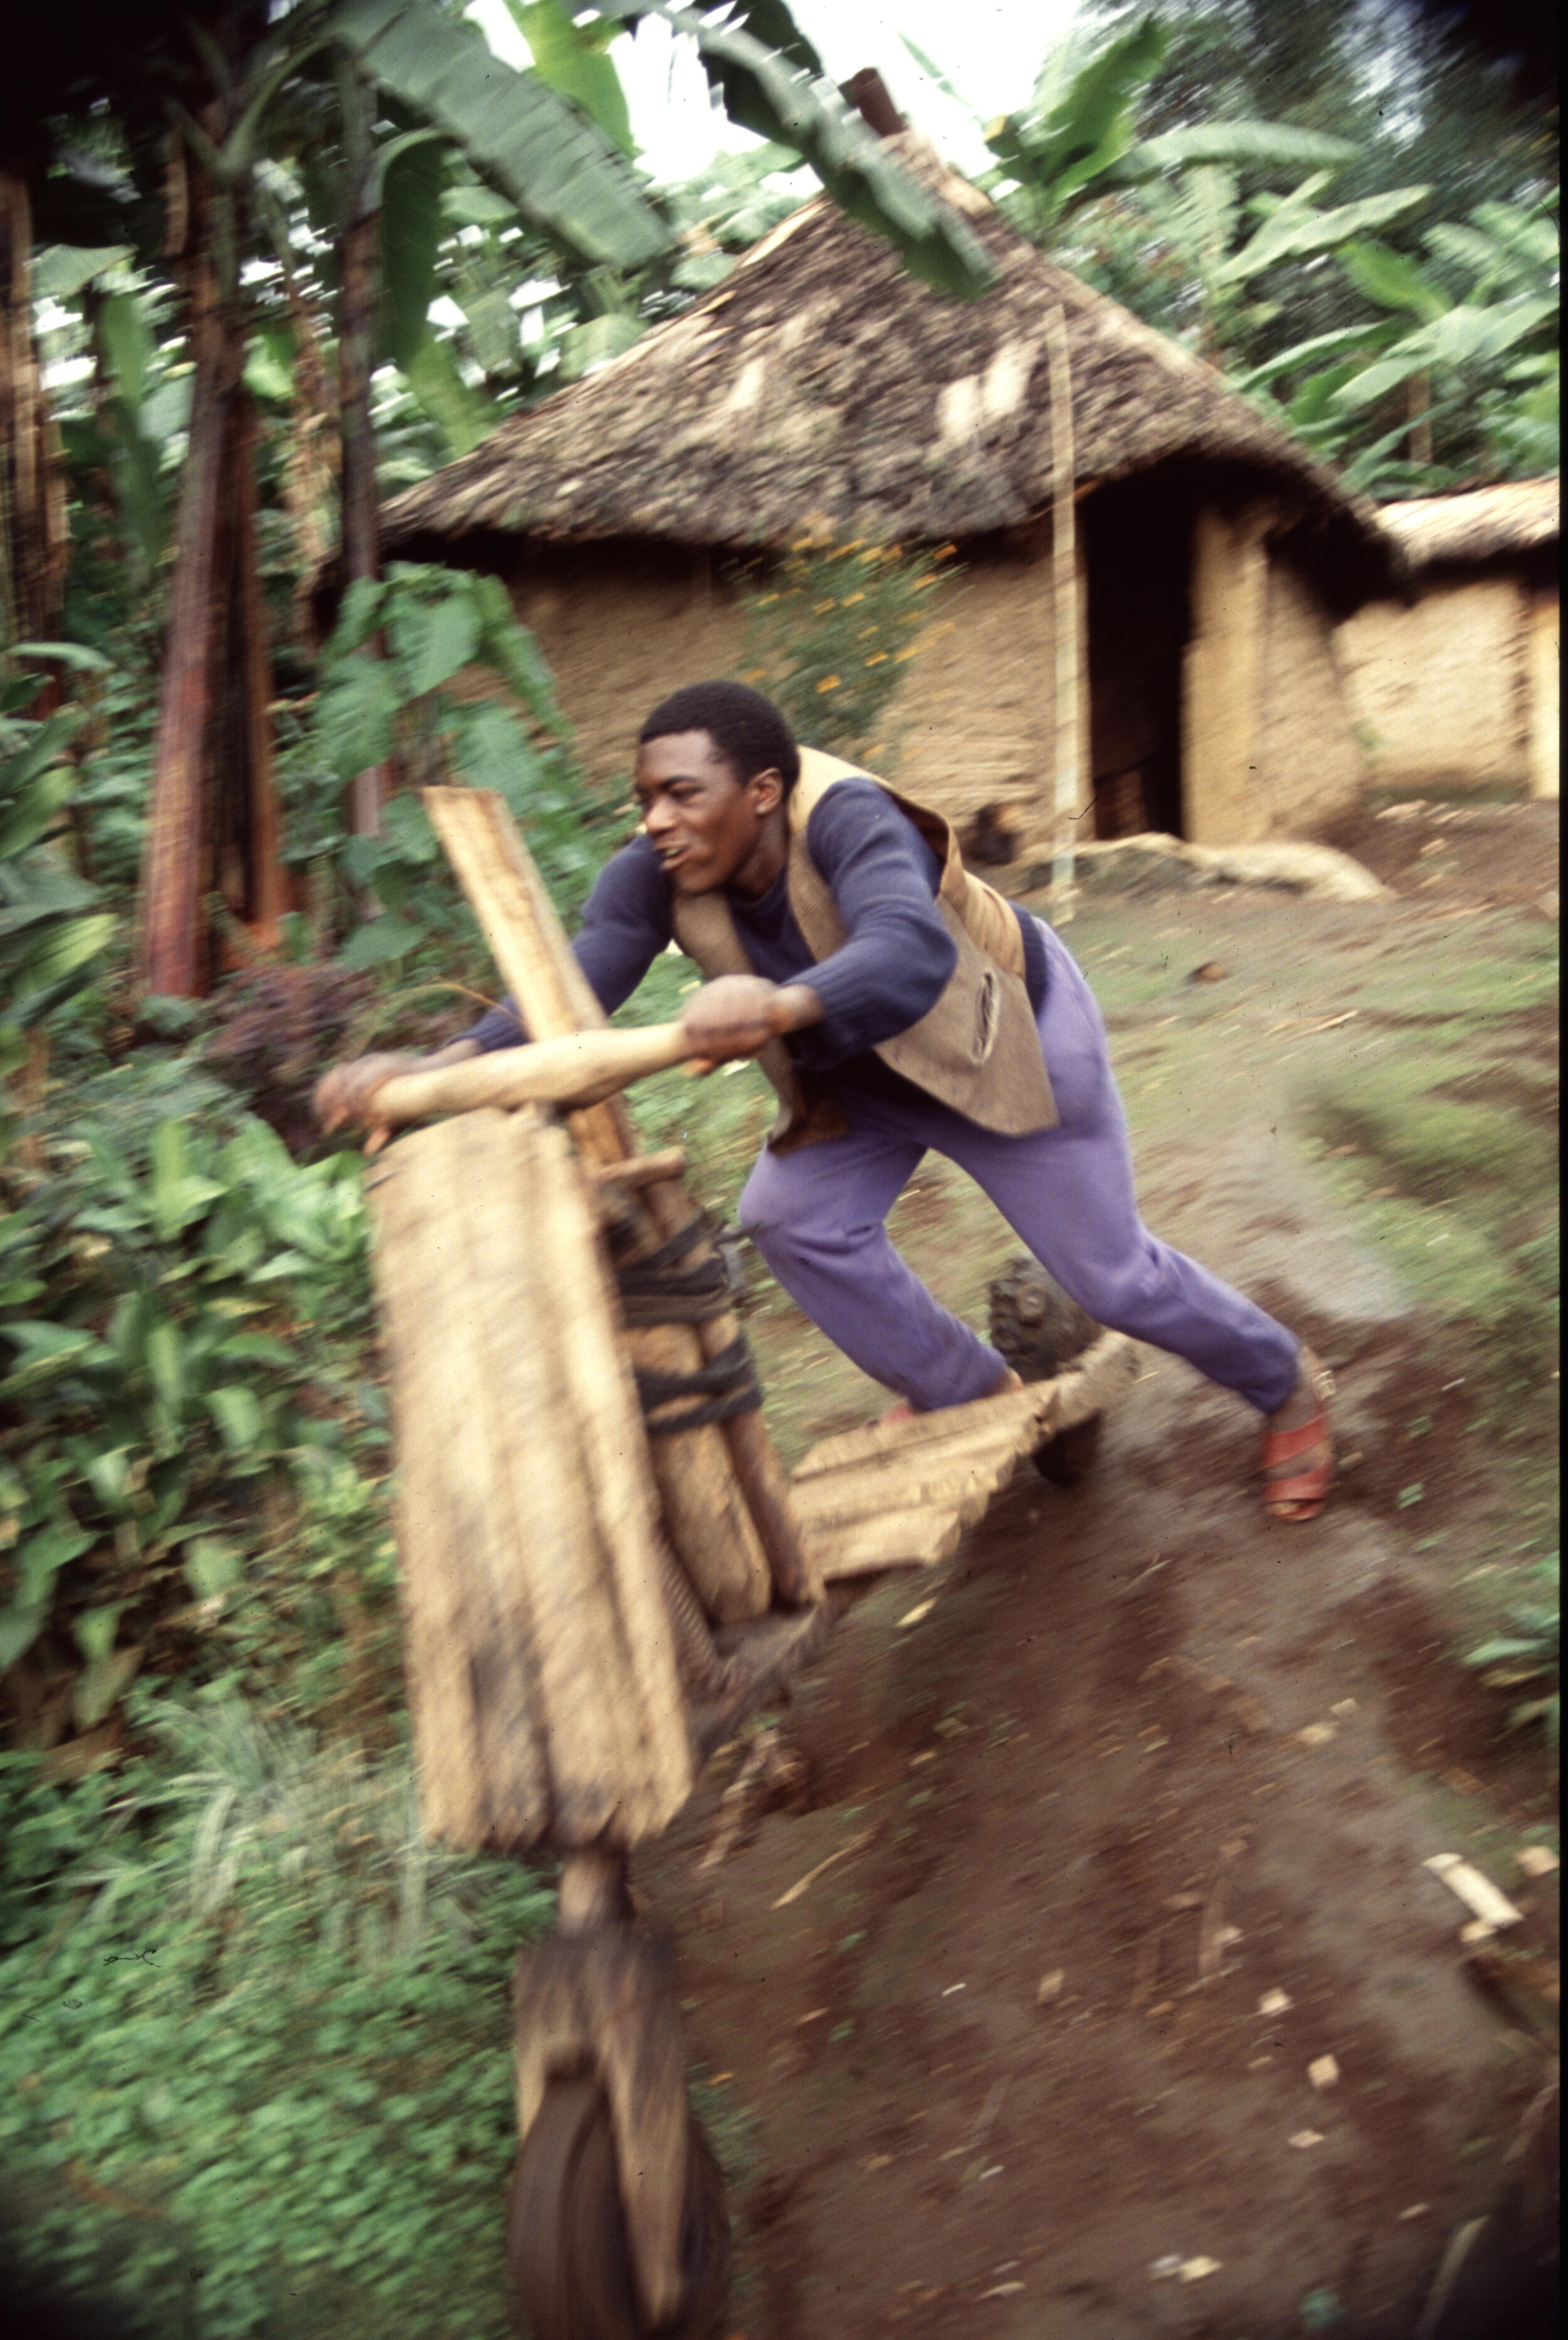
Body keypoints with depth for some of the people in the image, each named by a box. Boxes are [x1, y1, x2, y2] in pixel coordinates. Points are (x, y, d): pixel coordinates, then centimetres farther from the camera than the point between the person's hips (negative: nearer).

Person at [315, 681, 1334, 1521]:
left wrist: (780, 1006, -79)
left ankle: (1289, 1386, 32)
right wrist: (440, 1066, -52)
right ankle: (970, 1396, 17)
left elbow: (909, 953, -59)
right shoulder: (660, 875, -23)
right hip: (866, 1067, 6)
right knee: (794, 1219, -7)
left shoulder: (848, 822, -40)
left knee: (1110, 1272, 1)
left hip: (1004, 1035, -6)